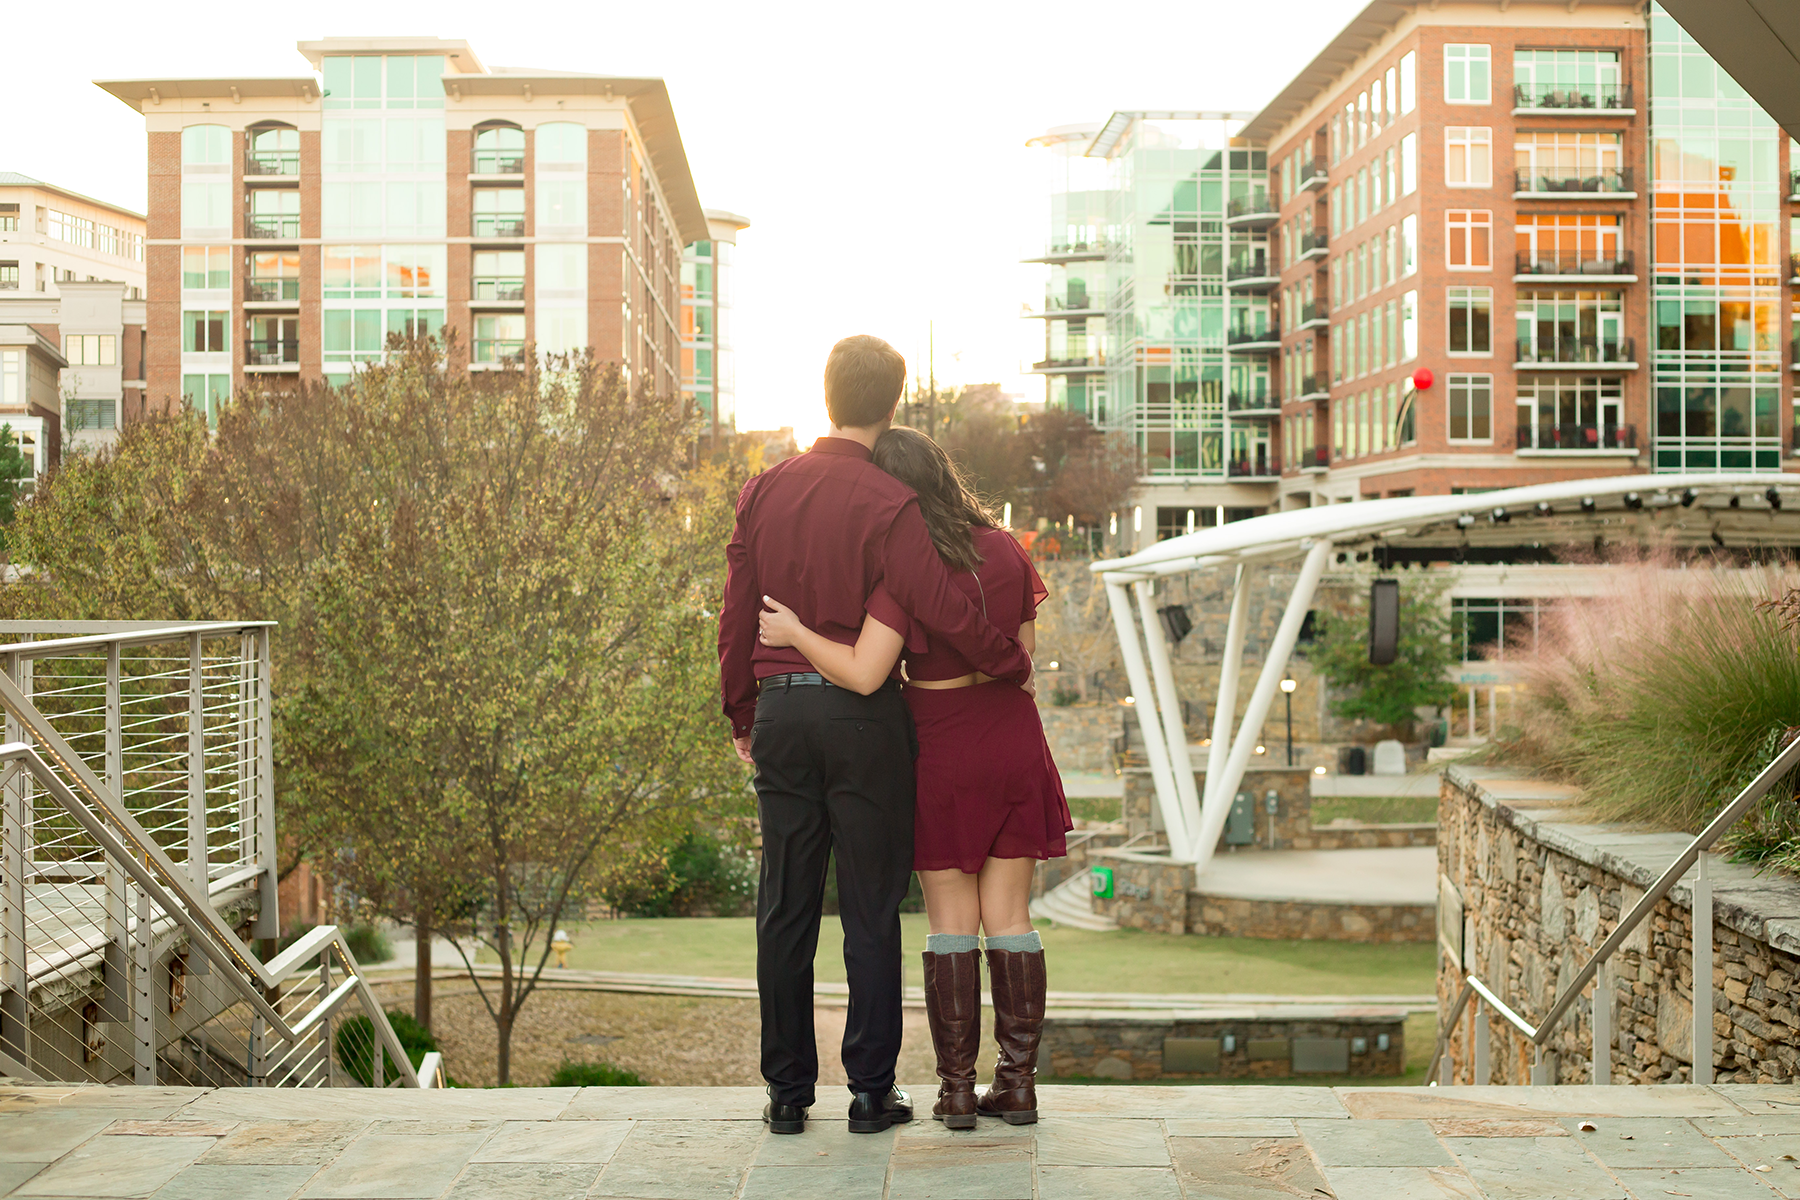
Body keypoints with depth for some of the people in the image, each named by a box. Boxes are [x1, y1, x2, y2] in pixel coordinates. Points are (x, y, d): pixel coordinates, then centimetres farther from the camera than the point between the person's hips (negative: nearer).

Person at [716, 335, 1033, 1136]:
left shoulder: (764, 490, 4)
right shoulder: (888, 504, -11)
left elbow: (736, 614, 7)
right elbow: (941, 610, -16)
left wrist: (741, 717, 17)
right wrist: (1015, 664, 1)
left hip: (780, 711, 4)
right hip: (864, 715, -4)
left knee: (785, 907, 9)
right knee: (871, 909, 4)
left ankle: (788, 1092, 14)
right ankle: (871, 1091, 9)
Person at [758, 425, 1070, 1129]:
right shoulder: (1004, 549, 2)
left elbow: (863, 674, -23)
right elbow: (1024, 654, 10)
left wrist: (792, 632, -11)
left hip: (944, 754, -4)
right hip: (1016, 741, 5)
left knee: (951, 924, 5)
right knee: (1009, 918, 9)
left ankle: (956, 1090, 9)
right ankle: (1018, 1083, 12)